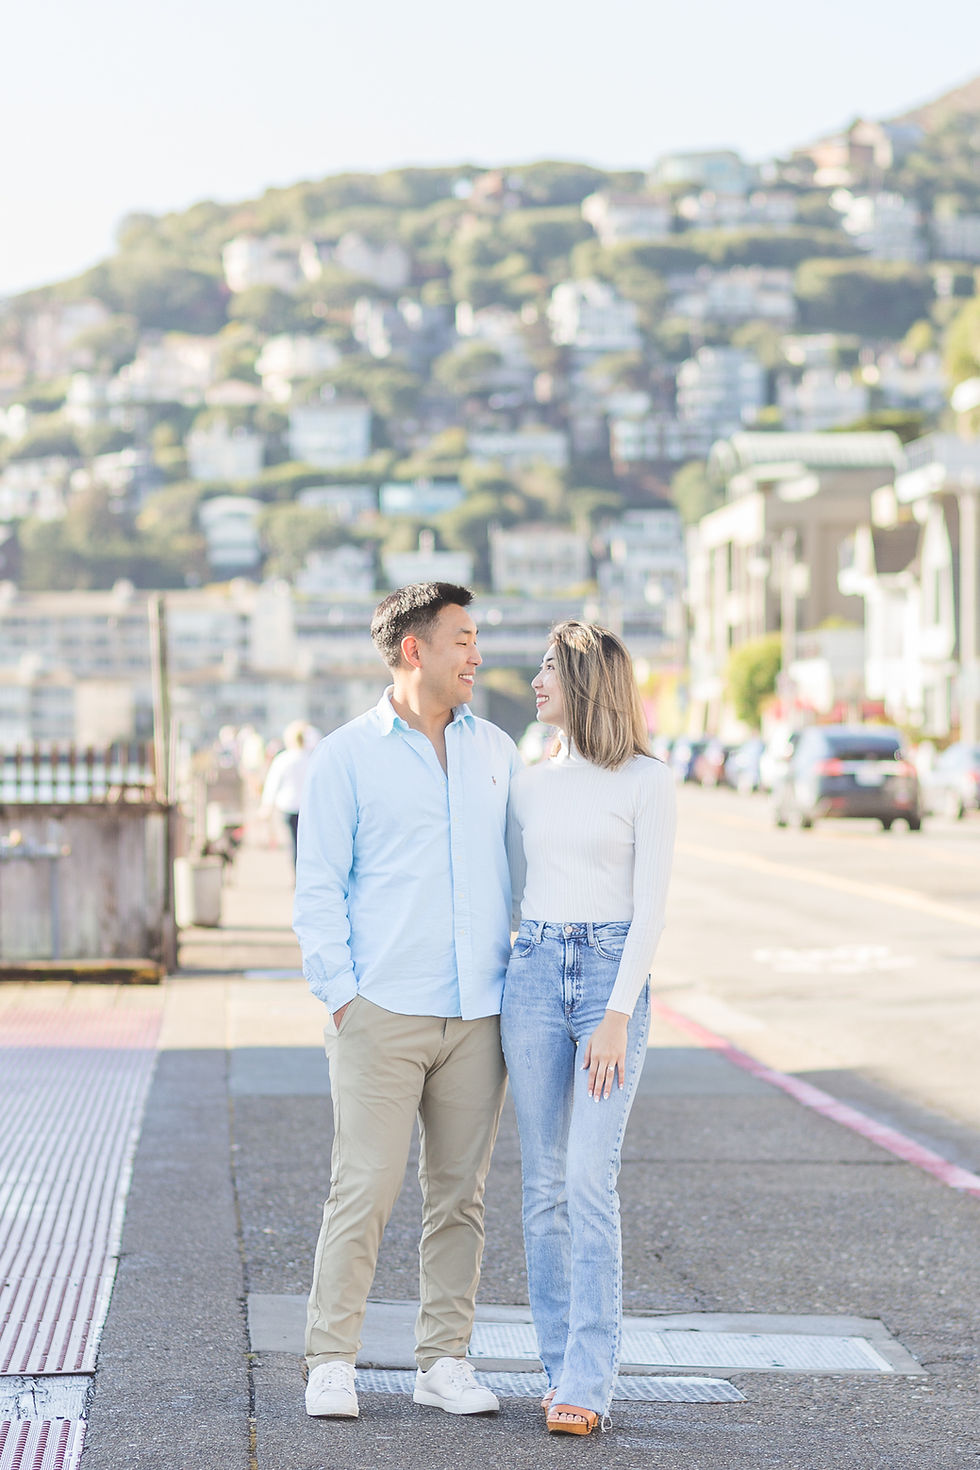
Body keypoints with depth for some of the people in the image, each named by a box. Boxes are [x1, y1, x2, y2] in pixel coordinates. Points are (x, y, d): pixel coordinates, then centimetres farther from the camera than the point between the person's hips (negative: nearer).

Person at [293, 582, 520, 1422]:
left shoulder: (496, 751, 14)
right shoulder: (347, 757, 2)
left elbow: (519, 869, 18)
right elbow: (319, 888, 1)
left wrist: (522, 981, 10)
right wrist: (340, 992, -8)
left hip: (478, 1010, 4)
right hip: (383, 1012, -4)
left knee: (460, 1193, 6)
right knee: (364, 1188, -6)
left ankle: (445, 1360, 14)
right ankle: (332, 1362, 2)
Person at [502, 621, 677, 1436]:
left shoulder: (647, 782, -3)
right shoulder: (530, 783, 12)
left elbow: (651, 907, -8)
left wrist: (618, 1017, -16)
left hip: (614, 973, -5)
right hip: (534, 974, 5)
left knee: (590, 1182, -12)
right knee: (544, 1185, 3)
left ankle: (587, 1383, -10)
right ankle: (566, 1369, 11)